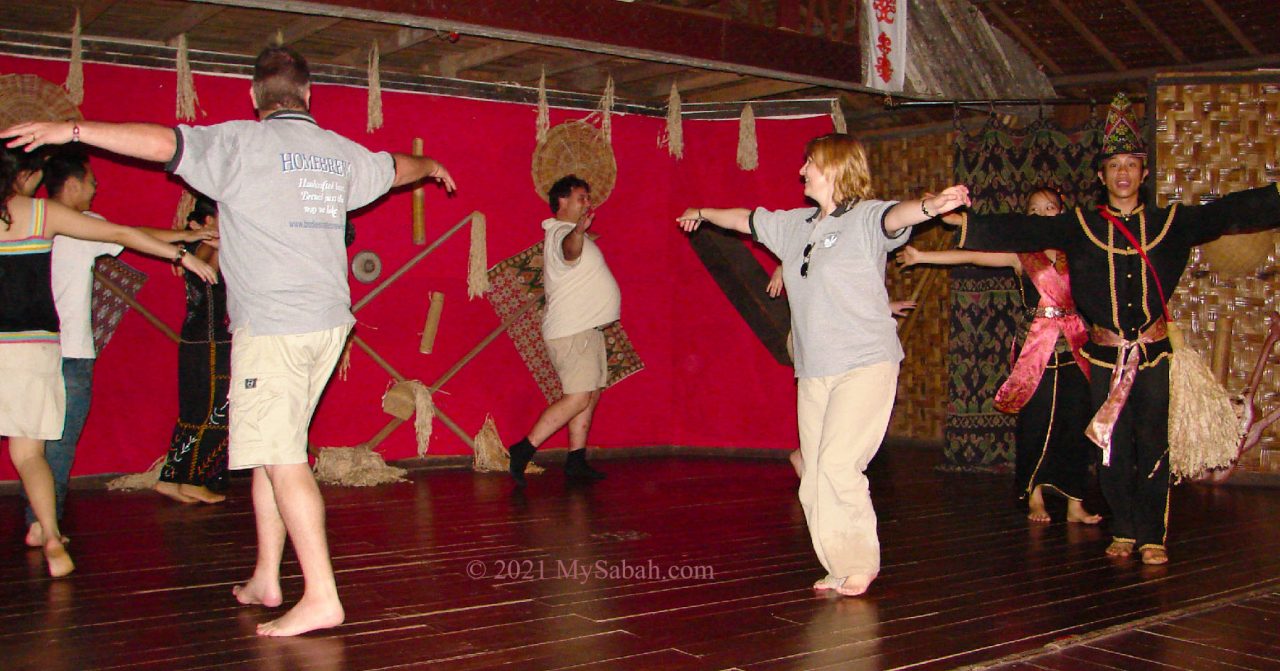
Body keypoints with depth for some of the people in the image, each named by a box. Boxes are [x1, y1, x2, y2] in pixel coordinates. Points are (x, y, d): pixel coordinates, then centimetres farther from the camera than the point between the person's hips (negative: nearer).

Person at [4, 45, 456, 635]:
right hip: (329, 321, 7)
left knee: (282, 458, -7)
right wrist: (433, 166, 55)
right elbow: (397, 166, 33)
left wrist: (71, 130, -5)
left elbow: (160, 142, -14)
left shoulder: (241, 143, -4)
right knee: (271, 448, 16)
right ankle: (265, 579, 21)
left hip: (271, 325, -7)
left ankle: (321, 597, -10)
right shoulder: (342, 153, 15)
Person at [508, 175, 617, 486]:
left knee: (590, 396, 9)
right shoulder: (562, 233, -14)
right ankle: (524, 449, -14)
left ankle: (576, 461, 10)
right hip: (572, 331, -11)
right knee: (578, 398, -16)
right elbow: (570, 250, -40)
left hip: (586, 329, 11)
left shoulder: (569, 233, 20)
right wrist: (579, 231, -60)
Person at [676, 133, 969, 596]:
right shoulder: (795, 225, 15)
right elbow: (747, 220, 32)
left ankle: (859, 563, 1)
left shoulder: (865, 218, -7)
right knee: (815, 481, 4)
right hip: (813, 372, 7)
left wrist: (930, 206, -51)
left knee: (838, 464, -16)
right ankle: (842, 567, 14)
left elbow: (897, 216, -28)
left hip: (865, 366, -7)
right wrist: (704, 213, 48)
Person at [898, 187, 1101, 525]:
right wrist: (922, 256, -10)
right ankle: (1034, 495, 15)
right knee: (1035, 422, 0)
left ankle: (1074, 503, 8)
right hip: (1036, 346, -2)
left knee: (1076, 423, 1)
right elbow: (971, 255, -4)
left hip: (1075, 347, 2)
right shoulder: (1021, 253, 3)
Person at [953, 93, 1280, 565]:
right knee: (1112, 447, 4)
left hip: (1154, 351, 0)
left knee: (1153, 446, -3)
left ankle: (1152, 536, 8)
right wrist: (963, 222, -5)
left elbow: (1231, 213, 5)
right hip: (1105, 355, 1)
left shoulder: (1172, 222, 6)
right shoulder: (1079, 227, 5)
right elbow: (1020, 232, 2)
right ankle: (1124, 531, 18)